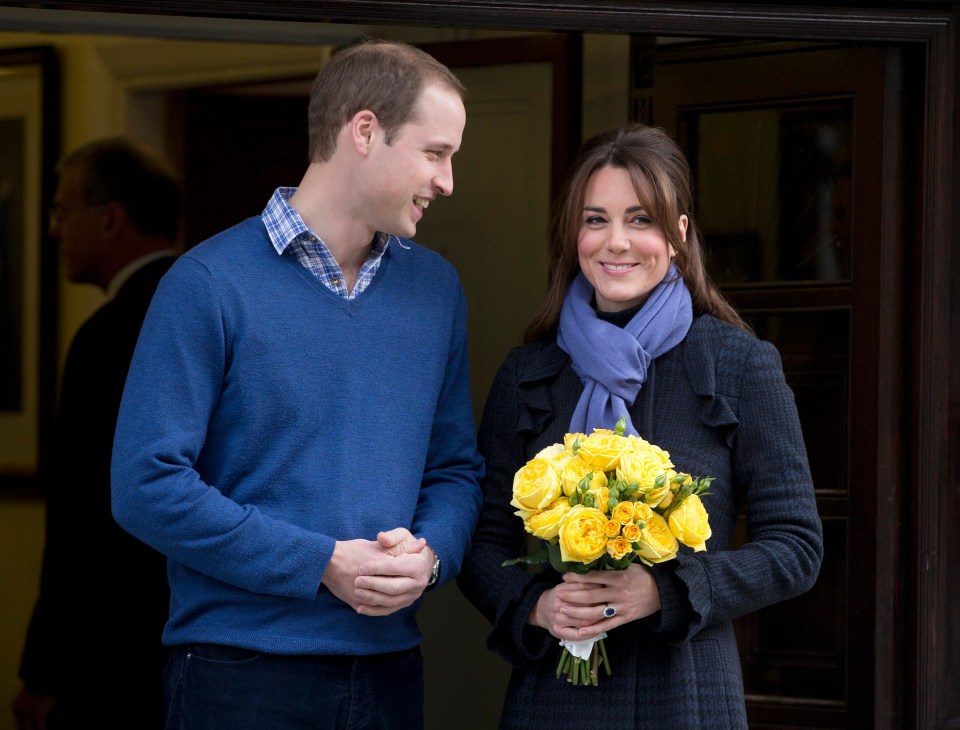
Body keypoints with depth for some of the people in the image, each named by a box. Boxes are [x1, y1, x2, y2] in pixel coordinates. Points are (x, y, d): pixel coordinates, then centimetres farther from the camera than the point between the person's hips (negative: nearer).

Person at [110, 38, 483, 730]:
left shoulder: (436, 287, 10)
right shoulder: (210, 283, -8)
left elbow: (456, 467, 14)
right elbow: (148, 486, -13)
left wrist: (430, 554, -8)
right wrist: (322, 565, -16)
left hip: (391, 667, 5)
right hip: (242, 670, -5)